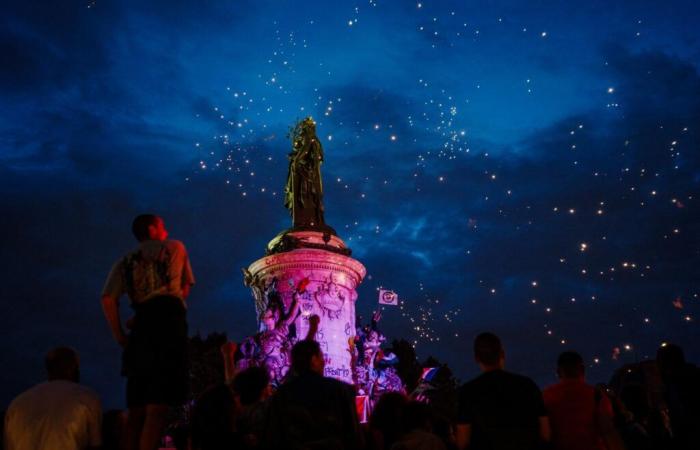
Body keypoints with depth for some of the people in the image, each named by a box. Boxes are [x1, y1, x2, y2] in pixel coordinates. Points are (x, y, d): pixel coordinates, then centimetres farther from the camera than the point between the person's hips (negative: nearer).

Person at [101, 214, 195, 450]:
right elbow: (185, 288, 17)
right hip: (169, 320, -4)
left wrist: (119, 335, 5)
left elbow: (108, 298, 4)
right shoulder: (175, 247, 16)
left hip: (141, 326, 4)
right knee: (158, 406, -11)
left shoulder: (126, 261, 20)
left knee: (138, 408, 10)